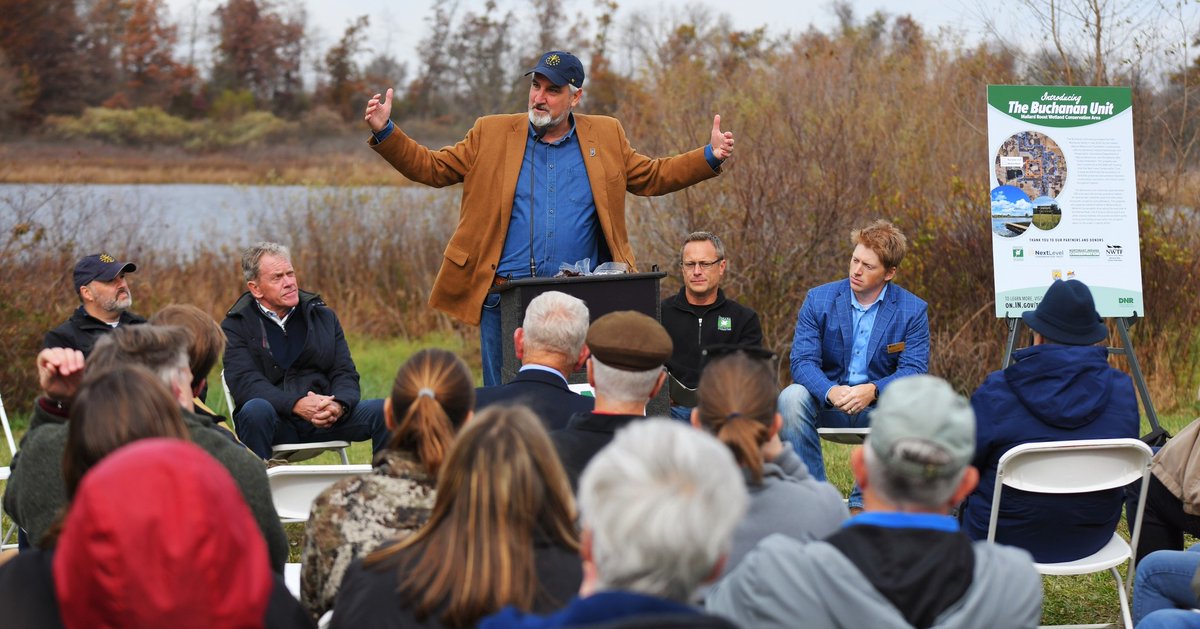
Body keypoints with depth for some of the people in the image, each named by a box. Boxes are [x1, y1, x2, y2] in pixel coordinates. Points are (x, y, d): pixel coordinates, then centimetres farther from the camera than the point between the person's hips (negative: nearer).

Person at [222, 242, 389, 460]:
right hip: (276, 422, -3)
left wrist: (338, 406, -16)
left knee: (383, 411, -20)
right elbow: (244, 382, -11)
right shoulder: (236, 326, 4)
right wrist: (297, 405, -26)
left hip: (324, 418, 3)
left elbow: (345, 373, 9)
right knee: (256, 410, -37)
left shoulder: (322, 316, 15)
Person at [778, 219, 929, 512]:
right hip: (827, 403, 1)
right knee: (791, 398, -30)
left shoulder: (913, 310, -2)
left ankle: (862, 504, -23)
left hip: (880, 404, -1)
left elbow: (914, 369, -11)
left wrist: (873, 390, -32)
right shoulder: (818, 299, 0)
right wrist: (830, 392, -31)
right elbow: (802, 361, -9)